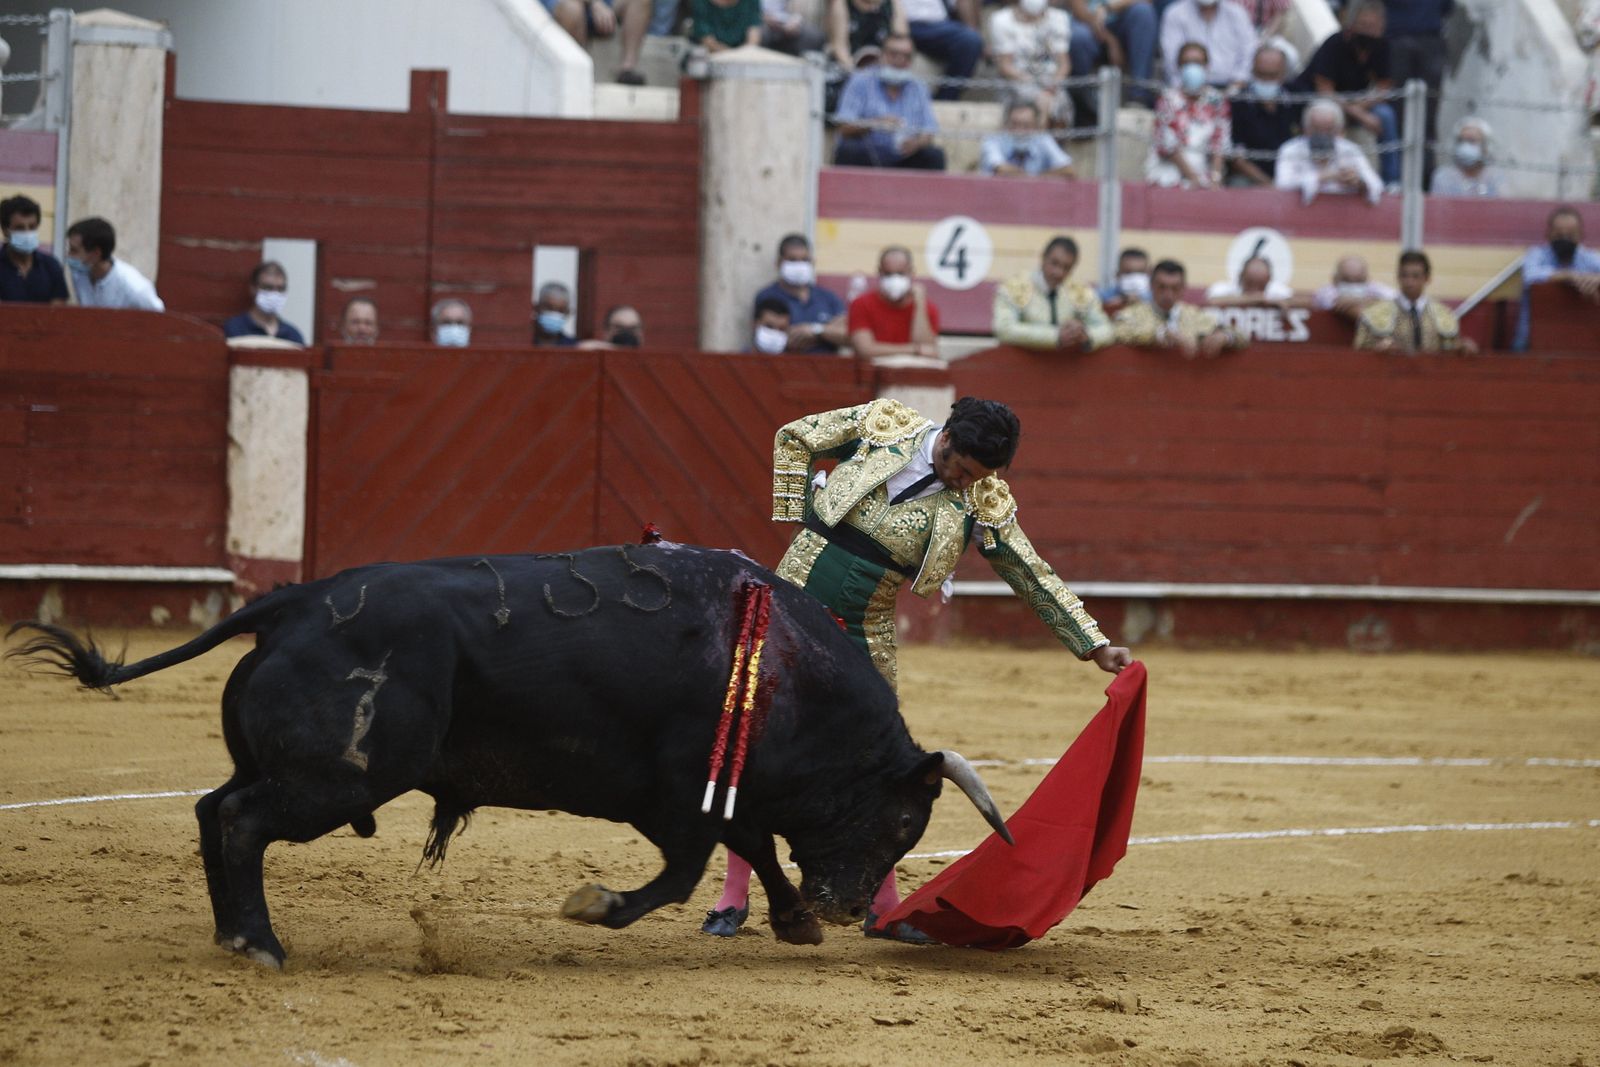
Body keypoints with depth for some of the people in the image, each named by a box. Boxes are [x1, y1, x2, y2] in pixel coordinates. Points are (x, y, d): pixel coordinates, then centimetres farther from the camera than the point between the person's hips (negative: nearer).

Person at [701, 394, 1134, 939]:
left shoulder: (982, 505, -5)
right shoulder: (882, 425, -7)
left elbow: (1035, 579, 0)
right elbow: (794, 439, 7)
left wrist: (1097, 647, -4)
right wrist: (796, 518, 0)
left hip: (863, 635, 1)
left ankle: (882, 908, 14)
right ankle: (734, 897, 8)